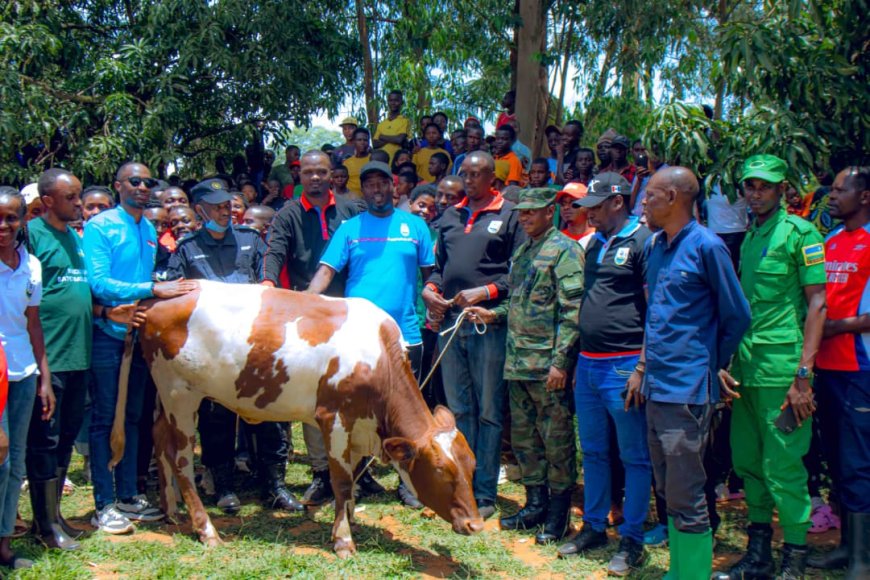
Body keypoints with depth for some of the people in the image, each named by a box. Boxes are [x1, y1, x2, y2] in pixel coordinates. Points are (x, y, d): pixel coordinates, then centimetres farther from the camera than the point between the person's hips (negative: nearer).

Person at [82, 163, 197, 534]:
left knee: (131, 417, 12)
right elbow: (98, 282, -18)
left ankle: (128, 496, 22)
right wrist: (153, 289, -22)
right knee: (104, 418, -1)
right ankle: (104, 505, 6)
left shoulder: (149, 231, 13)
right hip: (107, 334, -6)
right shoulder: (100, 227, -8)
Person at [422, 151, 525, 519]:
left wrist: (485, 292, -14)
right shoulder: (450, 216, 18)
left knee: (488, 411, 1)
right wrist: (430, 288, 3)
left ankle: (485, 494, 7)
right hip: (450, 322, 5)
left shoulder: (508, 215, 2)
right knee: (459, 409, 10)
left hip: (489, 324, -5)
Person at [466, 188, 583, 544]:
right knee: (524, 437, 15)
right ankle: (536, 504, 28)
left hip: (548, 365, -8)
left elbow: (572, 311, -15)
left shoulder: (563, 250, -9)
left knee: (556, 440, 2)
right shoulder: (522, 252, 17)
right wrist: (493, 314, 7)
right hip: (517, 363, 8)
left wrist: (560, 361, -19)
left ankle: (557, 516, 13)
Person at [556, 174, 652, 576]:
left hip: (624, 365, -8)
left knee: (634, 457, 3)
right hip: (589, 363, 8)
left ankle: (632, 541, 11)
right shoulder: (594, 245, 15)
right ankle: (594, 527, 28)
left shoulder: (643, 241, -9)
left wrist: (643, 367, -16)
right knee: (593, 452, 16)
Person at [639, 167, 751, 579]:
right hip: (656, 387, 8)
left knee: (686, 499, -3)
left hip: (687, 390, -8)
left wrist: (709, 366, 3)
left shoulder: (706, 246, -10)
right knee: (668, 492, 16)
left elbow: (737, 316, -5)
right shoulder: (655, 247, 13)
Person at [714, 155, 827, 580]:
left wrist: (804, 373, -16)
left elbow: (817, 303, -10)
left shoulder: (799, 232, -6)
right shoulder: (749, 238, 16)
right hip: (746, 367, 7)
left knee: (782, 468, -2)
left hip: (781, 367, -7)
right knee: (747, 463, 13)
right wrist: (730, 362, 14)